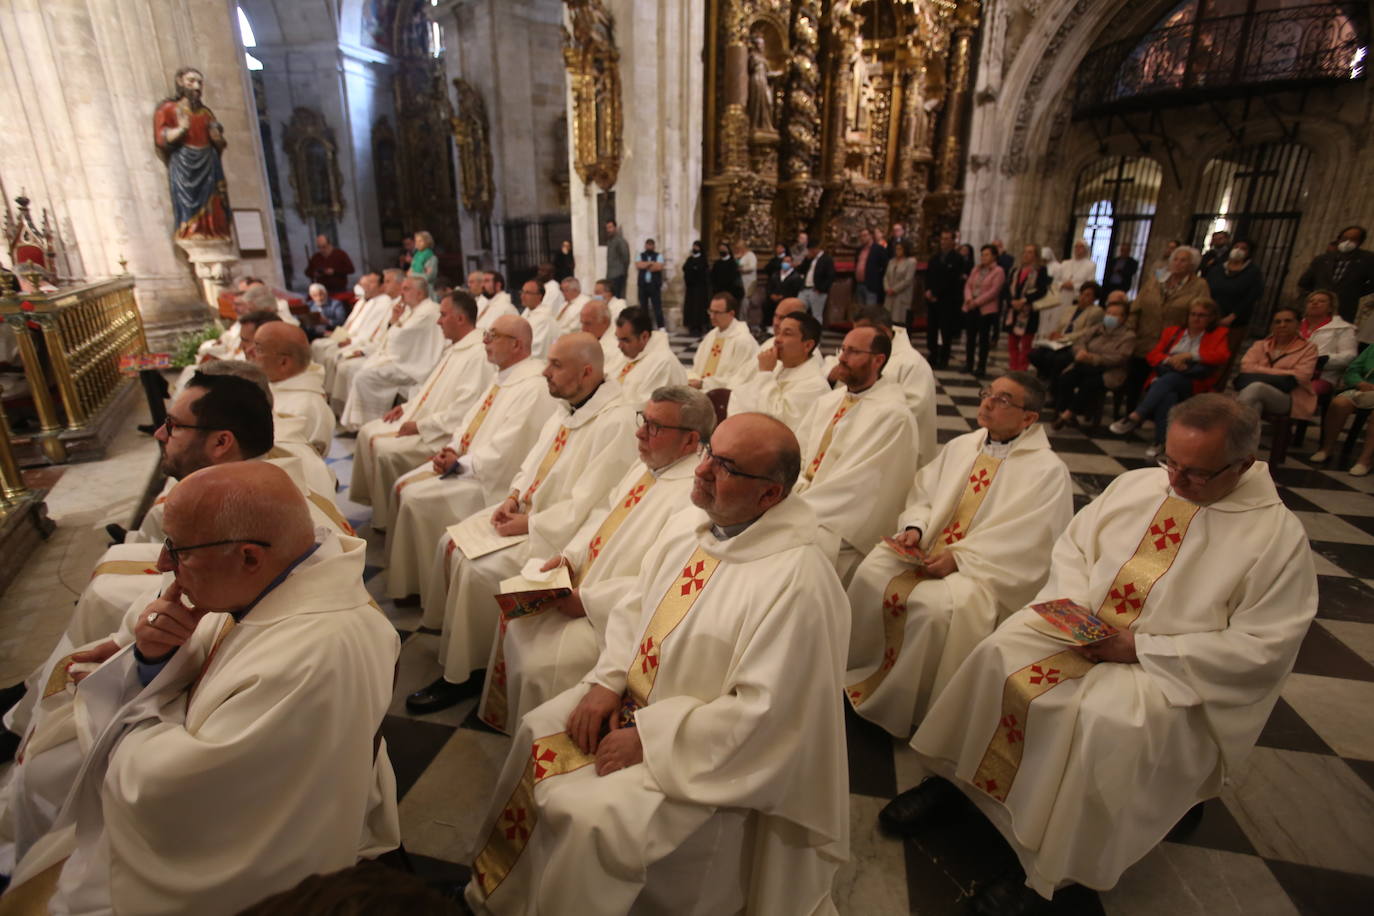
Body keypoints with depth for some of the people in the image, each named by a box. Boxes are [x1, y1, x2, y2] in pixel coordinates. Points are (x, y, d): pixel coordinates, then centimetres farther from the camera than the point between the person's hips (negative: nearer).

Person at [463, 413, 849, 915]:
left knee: (593, 818, -19)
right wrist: (606, 682, -6)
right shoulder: (696, 523, -4)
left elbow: (762, 712, -27)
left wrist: (648, 739, -22)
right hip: (639, 696, 8)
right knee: (539, 734, 7)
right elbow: (637, 610, 7)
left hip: (709, 752, -7)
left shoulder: (797, 582, -29)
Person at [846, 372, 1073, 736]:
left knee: (935, 605, -33)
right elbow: (923, 493, 13)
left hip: (982, 568, -5)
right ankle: (861, 675, -2)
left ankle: (903, 710, -11)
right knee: (872, 575, -20)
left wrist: (959, 558, -21)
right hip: (925, 549, 5)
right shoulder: (960, 446, 15)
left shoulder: (1048, 470, -3)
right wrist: (914, 526, -9)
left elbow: (1029, 541, -13)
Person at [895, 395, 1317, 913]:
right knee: (998, 658, -21)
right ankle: (954, 779, -4)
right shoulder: (1137, 484, 5)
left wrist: (1141, 647, -18)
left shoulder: (1279, 535, -8)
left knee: (1104, 720, -32)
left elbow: (1262, 647, -11)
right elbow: (1072, 544, 11)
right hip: (1082, 627, 4)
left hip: (1172, 669, -4)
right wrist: (1074, 603, -9)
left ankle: (1046, 870, -14)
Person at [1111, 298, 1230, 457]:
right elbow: (1152, 355, 14)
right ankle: (1160, 442, -46)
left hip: (1194, 385, -2)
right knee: (1167, 396, -38)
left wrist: (1188, 355, -12)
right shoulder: (1172, 331, 26)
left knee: (1169, 379, -39)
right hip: (1164, 379, 2)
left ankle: (1134, 417, -49)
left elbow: (1222, 356, -1)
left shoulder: (1218, 334, 19)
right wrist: (1169, 360, -9)